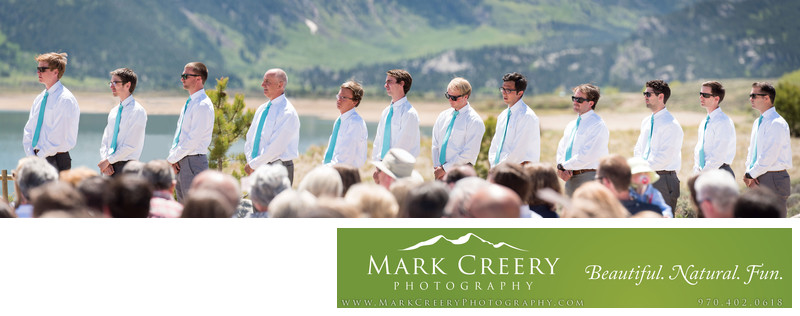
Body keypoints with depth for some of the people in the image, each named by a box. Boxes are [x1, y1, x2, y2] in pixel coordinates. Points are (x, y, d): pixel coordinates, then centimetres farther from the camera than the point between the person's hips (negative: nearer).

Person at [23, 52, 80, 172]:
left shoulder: (65, 100, -11)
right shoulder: (39, 99, 14)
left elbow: (58, 136, -16)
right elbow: (28, 130, 14)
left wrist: (39, 157, -14)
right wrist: (31, 156, 0)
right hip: (37, 158, 7)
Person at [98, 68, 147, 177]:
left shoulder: (137, 111, -8)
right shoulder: (114, 112, 16)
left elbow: (130, 145, -14)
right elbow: (105, 141, 16)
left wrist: (108, 161, -12)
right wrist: (105, 161, -3)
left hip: (125, 167, -7)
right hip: (109, 166, 7)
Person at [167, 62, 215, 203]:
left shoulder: (203, 105, -14)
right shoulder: (188, 104, 16)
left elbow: (193, 139, -19)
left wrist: (172, 159, -12)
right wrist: (173, 158, 2)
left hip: (194, 162, -10)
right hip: (180, 163, 10)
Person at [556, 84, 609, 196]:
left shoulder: (597, 125, -9)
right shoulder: (571, 125, 19)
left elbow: (587, 155, -18)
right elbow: (561, 151, 18)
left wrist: (563, 166, -12)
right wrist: (562, 170, -3)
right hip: (569, 178, 8)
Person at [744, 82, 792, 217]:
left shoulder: (776, 123, -15)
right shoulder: (758, 122, 15)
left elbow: (768, 156, -20)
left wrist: (750, 175, -13)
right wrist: (748, 171, 1)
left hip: (773, 180, -9)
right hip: (757, 180, 9)